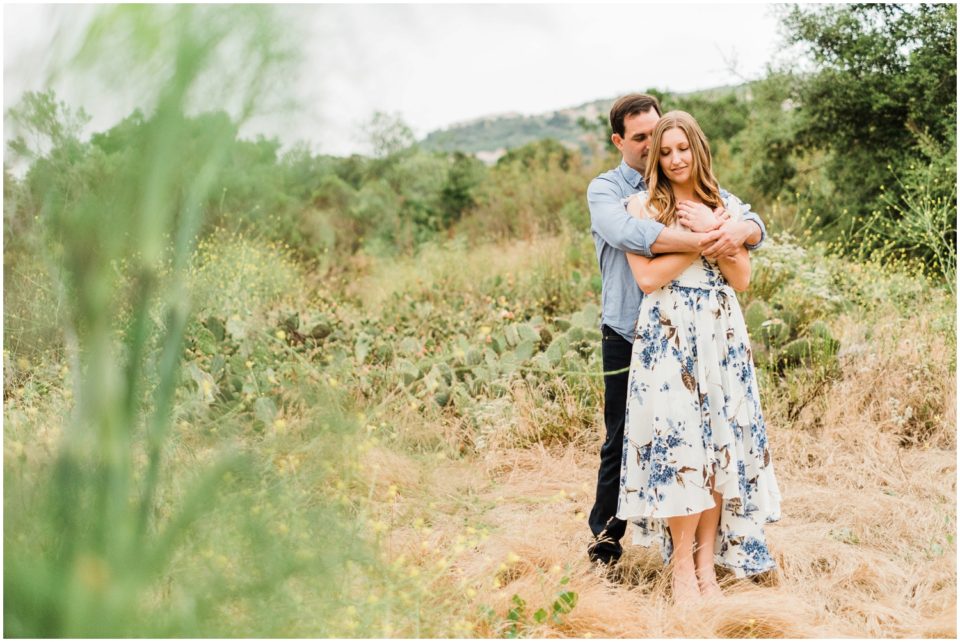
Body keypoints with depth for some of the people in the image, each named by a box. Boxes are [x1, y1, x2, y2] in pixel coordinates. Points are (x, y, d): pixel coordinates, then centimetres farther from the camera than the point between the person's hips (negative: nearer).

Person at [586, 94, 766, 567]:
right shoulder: (605, 190, 1)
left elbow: (753, 222, -1)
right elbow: (627, 233, -22)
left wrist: (739, 231, -26)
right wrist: (700, 242, -30)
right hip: (629, 337, -3)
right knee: (622, 443, 4)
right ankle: (604, 539, 20)